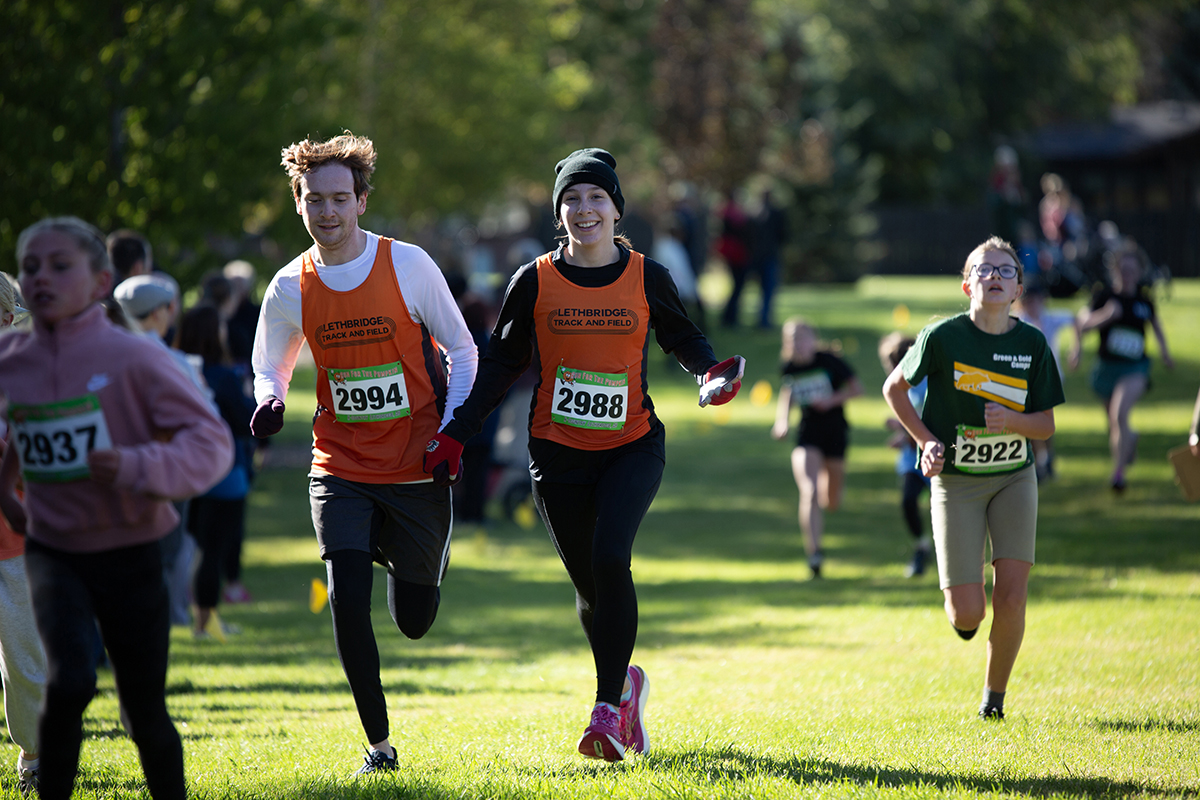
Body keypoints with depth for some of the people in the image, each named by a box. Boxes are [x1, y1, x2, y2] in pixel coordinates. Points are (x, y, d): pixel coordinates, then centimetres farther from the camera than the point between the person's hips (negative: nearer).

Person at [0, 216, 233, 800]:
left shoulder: (133, 357, -13)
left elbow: (212, 442, -15)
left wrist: (138, 467, -29)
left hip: (130, 556, -1)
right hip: (52, 551, 1)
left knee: (146, 714, 7)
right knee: (70, 680, -24)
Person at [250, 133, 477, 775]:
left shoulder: (408, 265, -8)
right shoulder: (290, 288, -2)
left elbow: (461, 350, 2)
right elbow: (270, 366, 14)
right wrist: (270, 403, -9)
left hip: (416, 469, -1)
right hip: (341, 471, 1)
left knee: (414, 622, 6)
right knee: (347, 602, -14)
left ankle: (410, 559, 42)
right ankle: (378, 743, 1)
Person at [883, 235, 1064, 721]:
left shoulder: (1032, 343, -4)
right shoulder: (943, 336, -11)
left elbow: (1046, 425, 2)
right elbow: (894, 389, 4)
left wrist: (1012, 421, -19)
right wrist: (927, 441, -8)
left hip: (1014, 478, 2)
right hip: (956, 481, -2)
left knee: (1011, 597, -12)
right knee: (968, 614, -8)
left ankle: (994, 694, 11)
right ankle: (960, 610, 31)